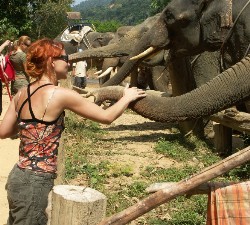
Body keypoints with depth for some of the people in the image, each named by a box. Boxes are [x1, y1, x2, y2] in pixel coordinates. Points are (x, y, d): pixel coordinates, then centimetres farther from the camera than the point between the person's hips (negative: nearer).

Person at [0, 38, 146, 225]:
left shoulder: (22, 94, 6)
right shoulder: (60, 94, -16)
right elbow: (107, 117, -10)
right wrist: (127, 97, 8)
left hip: (20, 175, 8)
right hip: (34, 182, -8)